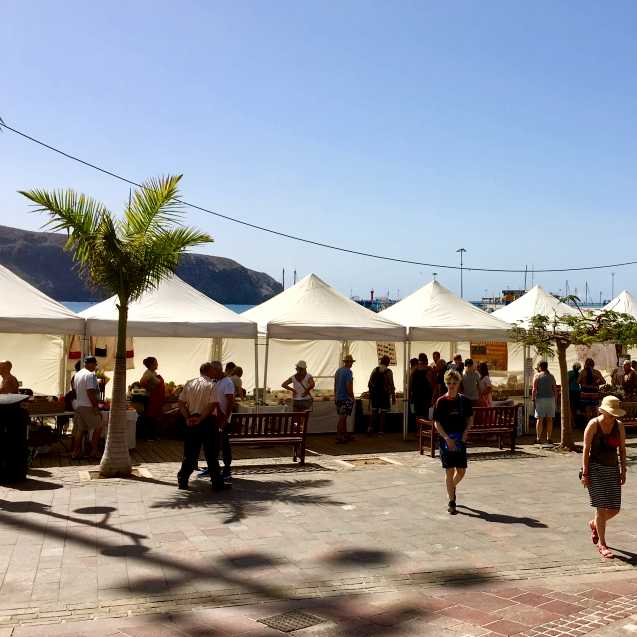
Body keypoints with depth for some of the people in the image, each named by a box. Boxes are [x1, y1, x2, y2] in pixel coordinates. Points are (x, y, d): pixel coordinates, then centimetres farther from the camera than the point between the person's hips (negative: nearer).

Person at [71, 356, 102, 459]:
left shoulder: (77, 375, 13)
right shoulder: (90, 375, -16)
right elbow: (91, 392, -22)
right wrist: (96, 406, -18)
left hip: (78, 405, 9)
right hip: (88, 407, -8)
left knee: (80, 430, 13)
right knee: (98, 427, 4)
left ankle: (75, 452, 14)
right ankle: (94, 451, 3)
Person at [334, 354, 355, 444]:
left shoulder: (338, 371, 11)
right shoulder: (348, 371, -14)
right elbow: (349, 386, -19)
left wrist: (335, 396, 24)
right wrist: (352, 397, -10)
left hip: (338, 398, 8)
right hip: (346, 398, -8)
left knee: (343, 417, 16)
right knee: (342, 418, -5)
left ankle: (345, 435, 24)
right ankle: (339, 437, -2)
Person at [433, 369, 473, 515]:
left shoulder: (464, 400, 1)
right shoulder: (441, 401, -6)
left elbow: (470, 418, 12)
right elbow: (436, 423, -6)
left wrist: (466, 432, -4)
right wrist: (447, 438, -16)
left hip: (460, 440, 3)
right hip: (446, 440, -3)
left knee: (462, 470, 8)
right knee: (449, 470, -1)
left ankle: (452, 487, 40)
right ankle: (451, 502, 9)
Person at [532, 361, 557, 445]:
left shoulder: (537, 376, -2)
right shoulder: (551, 376, 9)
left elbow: (534, 389, -8)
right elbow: (555, 389, 7)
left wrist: (533, 399, -3)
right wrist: (554, 398, 15)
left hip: (540, 398, -3)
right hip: (550, 398, 3)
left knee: (539, 419, 0)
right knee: (549, 419, 8)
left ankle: (538, 438, -1)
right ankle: (549, 438, 9)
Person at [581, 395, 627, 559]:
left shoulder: (619, 426, 3)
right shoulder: (593, 425, -9)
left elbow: (622, 449, 9)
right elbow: (586, 449, -8)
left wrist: (623, 471, 4)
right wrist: (584, 473, -11)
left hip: (612, 469, 5)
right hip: (596, 469, -4)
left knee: (614, 509, 4)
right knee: (602, 507, -7)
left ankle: (594, 524, 35)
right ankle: (602, 544, 6)